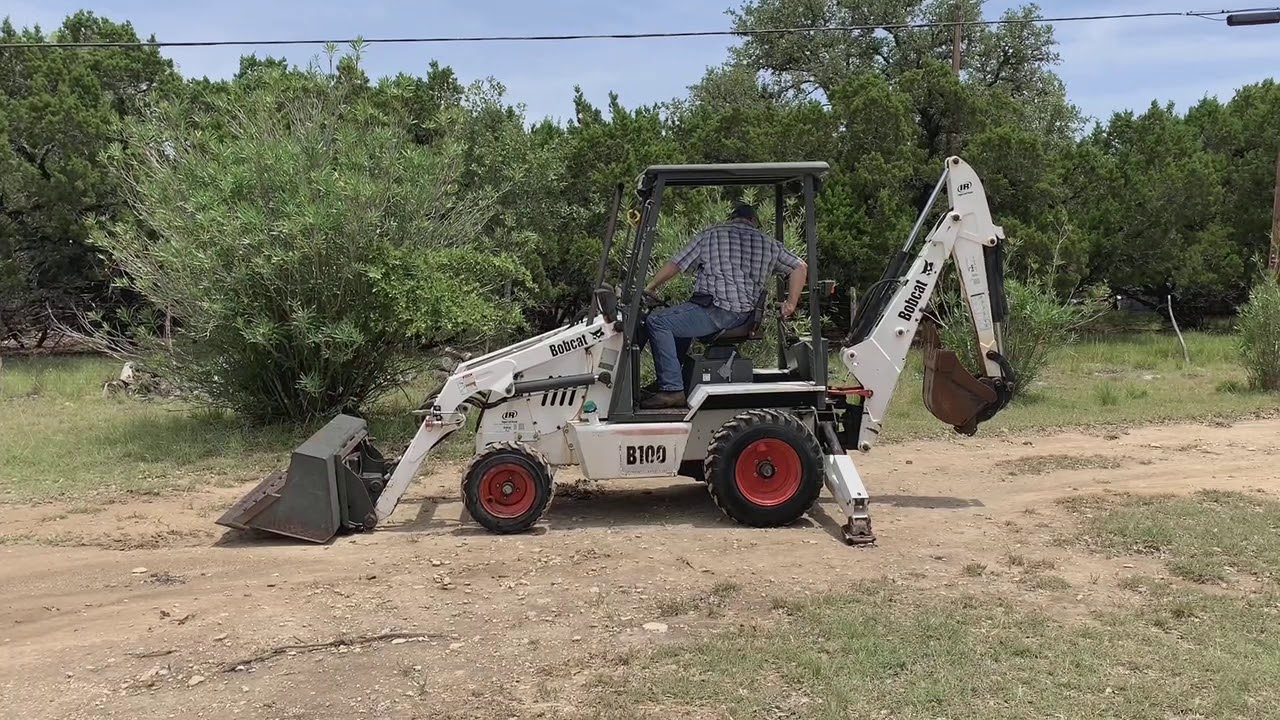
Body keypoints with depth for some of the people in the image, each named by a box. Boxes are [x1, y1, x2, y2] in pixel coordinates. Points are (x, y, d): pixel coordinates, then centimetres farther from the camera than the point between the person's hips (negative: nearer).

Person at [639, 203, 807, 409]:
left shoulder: (710, 235, 6)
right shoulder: (769, 244, 17)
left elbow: (675, 264, 7)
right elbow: (800, 267, 15)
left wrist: (649, 288, 19)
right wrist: (791, 304, 18)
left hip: (716, 311, -7)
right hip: (745, 315, 7)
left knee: (657, 321, -8)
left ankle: (672, 389, -17)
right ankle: (670, 377, 29)